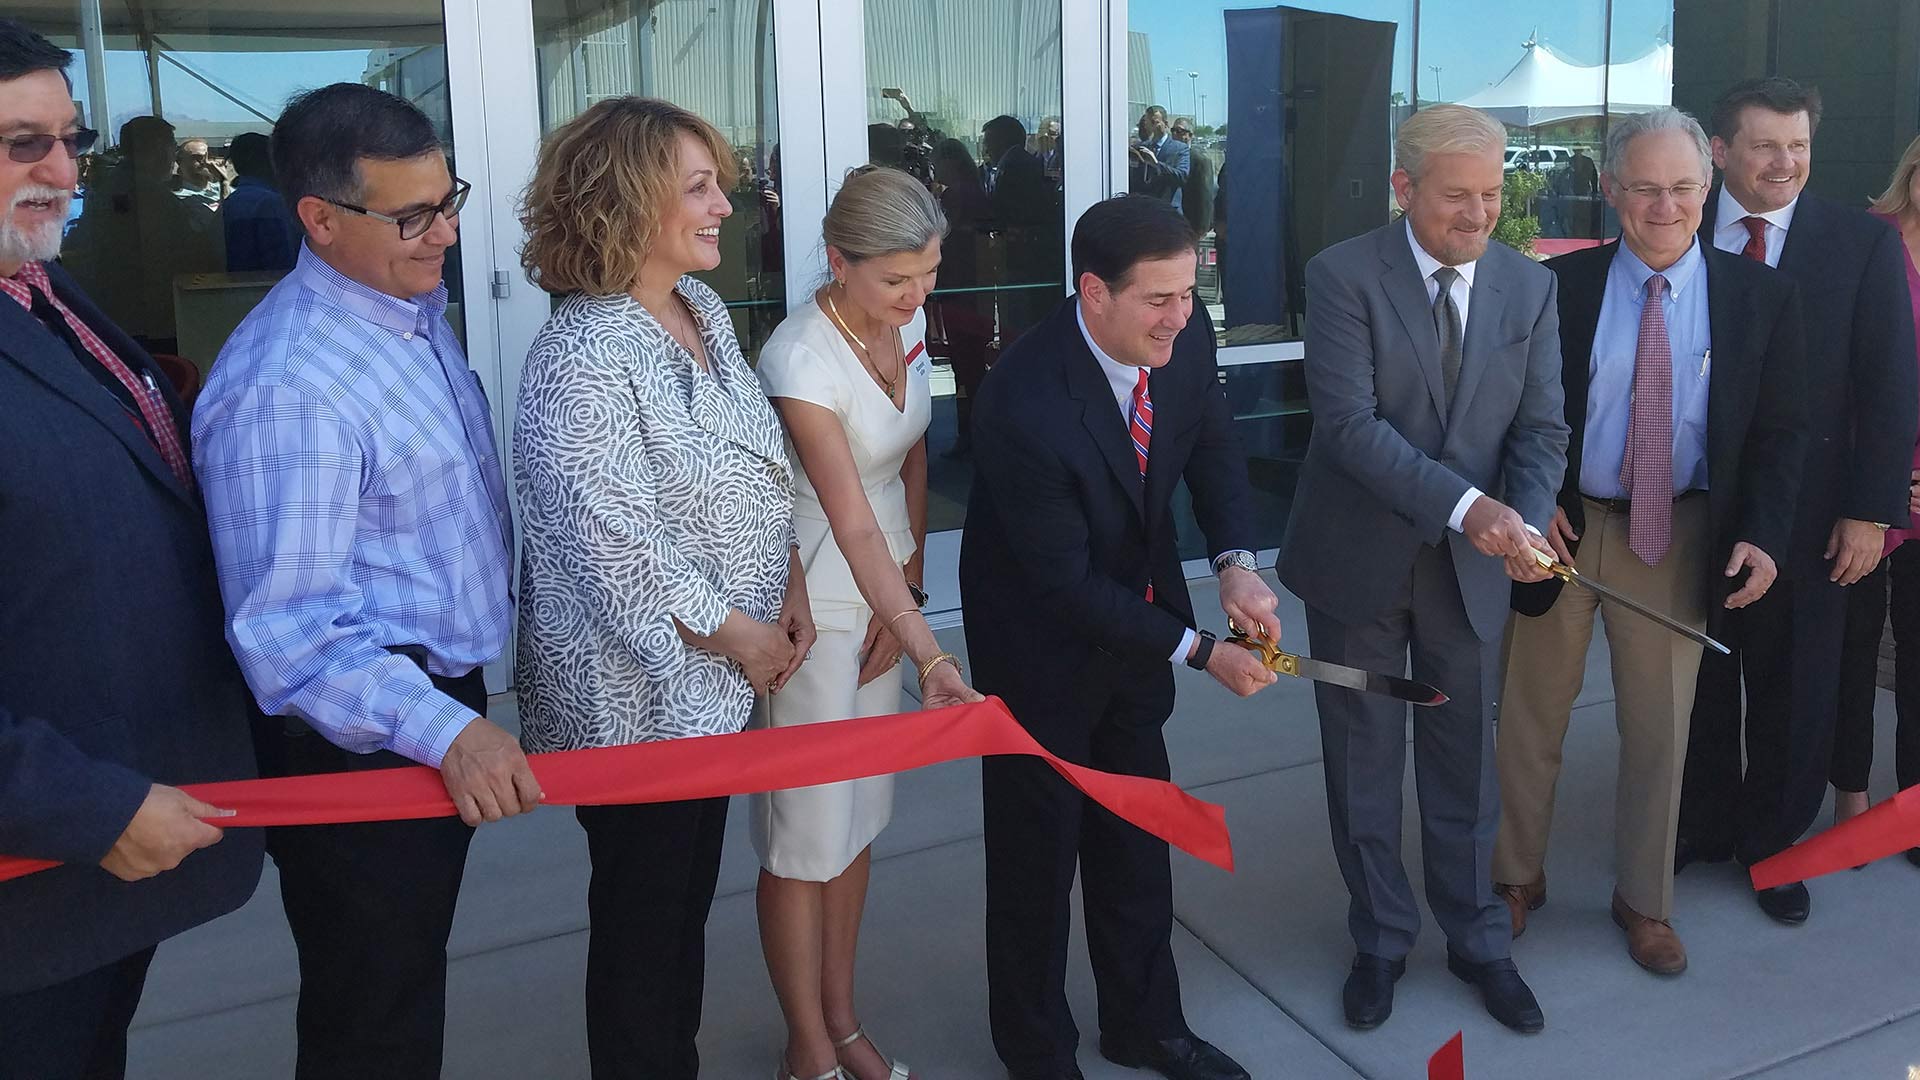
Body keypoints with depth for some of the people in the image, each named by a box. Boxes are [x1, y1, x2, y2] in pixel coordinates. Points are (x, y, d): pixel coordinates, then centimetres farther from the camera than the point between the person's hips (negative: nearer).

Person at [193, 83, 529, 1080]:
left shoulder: (417, 305, 5)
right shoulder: (284, 388, -27)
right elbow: (288, 627, -29)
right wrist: (445, 731, -40)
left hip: (447, 699, 9)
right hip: (360, 740, -9)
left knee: (412, 971, 26)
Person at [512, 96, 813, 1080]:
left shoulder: (701, 308, 3)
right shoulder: (584, 360, -24)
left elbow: (759, 472, 11)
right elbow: (619, 553, -25)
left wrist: (789, 586, 1)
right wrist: (740, 639, -14)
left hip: (713, 682, 8)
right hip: (636, 693, -8)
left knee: (690, 892, 23)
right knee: (641, 917, 12)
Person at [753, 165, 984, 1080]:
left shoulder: (906, 321, -2)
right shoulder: (801, 362, -25)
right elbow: (854, 526, -27)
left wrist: (909, 586, 2)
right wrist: (930, 653, -30)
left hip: (885, 588, 7)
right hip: (816, 599, -7)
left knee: (858, 815, 16)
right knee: (807, 831, 4)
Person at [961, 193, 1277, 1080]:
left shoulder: (1183, 339, -16)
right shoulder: (1023, 405, -35)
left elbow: (1215, 448, 1)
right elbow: (1064, 582, -27)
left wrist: (1234, 560, -17)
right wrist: (1199, 650, -25)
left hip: (1134, 620, 6)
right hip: (1043, 643, -6)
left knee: (1137, 840, 21)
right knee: (1037, 853, 12)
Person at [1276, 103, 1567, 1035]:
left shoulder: (1529, 286, 1)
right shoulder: (1344, 276, -13)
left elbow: (1541, 428, -1)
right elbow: (1349, 424, -22)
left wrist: (1525, 523, -21)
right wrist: (1468, 506, -31)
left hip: (1470, 569, 3)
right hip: (1359, 561, -2)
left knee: (1466, 759, 15)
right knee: (1364, 761, 12)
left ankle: (1477, 939, 34)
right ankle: (1381, 938, 32)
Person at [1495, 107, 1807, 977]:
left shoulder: (1762, 297, -2)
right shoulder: (1558, 286, -6)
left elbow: (1777, 431, 1)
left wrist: (1761, 535, -12)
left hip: (1680, 538, 1)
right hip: (1564, 528, -1)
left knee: (1660, 728, 12)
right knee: (1531, 718, 12)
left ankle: (1644, 900, 32)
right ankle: (1517, 876, 33)